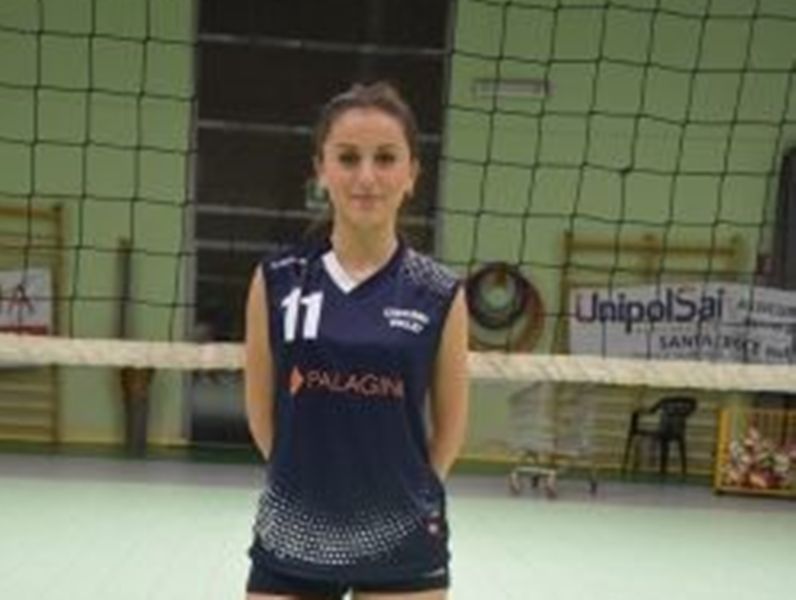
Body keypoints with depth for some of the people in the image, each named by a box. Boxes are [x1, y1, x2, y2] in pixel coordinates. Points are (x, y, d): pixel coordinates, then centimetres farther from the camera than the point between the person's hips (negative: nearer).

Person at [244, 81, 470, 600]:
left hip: (402, 541, -1)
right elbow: (261, 408, 7)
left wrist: (403, 489, 9)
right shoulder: (277, 283, -3)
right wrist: (310, 479, 9)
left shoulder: (440, 295, -4)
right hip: (292, 535, 1)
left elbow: (451, 423, 6)